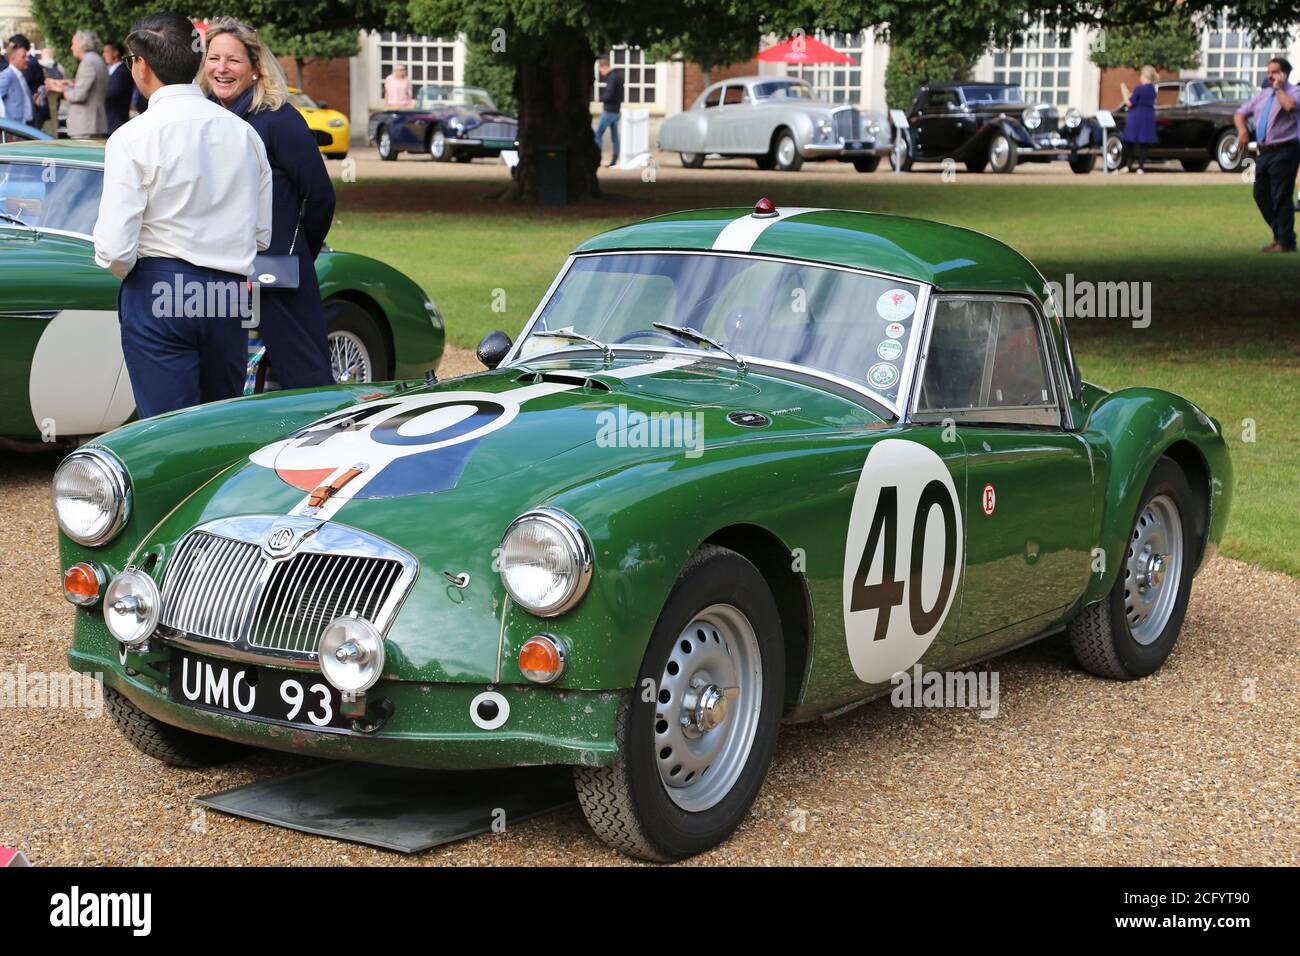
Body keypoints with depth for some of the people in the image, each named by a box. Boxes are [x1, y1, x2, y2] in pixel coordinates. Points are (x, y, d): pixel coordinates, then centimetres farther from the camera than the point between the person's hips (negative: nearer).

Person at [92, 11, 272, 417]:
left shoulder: (132, 138, -10)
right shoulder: (242, 131, 5)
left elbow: (114, 248, -12)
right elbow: (263, 234, 10)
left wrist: (124, 269, 9)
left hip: (158, 293, -5)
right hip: (230, 294, 5)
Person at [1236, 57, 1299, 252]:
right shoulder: (1263, 94, 17)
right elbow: (1240, 113, 20)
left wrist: (1278, 88, -14)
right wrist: (1242, 130, 0)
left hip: (1284, 152, -8)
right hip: (1265, 152, 8)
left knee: (1281, 198, -7)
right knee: (1261, 195, 11)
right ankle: (1279, 236, 23)